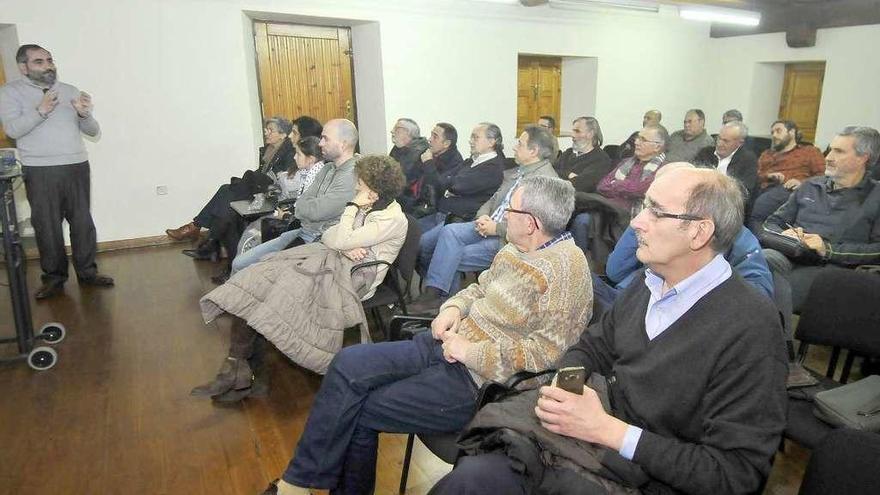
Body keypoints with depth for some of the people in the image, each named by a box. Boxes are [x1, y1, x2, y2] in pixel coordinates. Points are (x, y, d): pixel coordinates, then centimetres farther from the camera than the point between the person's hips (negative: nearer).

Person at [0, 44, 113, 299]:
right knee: (47, 225, 1)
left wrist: (84, 114, -11)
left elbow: (93, 131, 10)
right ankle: (53, 277, 13)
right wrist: (40, 110, -22)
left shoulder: (71, 91, 12)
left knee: (83, 221, 3)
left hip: (77, 166, 2)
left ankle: (87, 271, 15)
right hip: (40, 172, -2)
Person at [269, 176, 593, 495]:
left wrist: (470, 352, -19)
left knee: (360, 411, -10)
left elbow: (544, 353, -23)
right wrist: (454, 307, 2)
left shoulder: (566, 270, -17)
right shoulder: (517, 249, 10)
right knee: (348, 364, -6)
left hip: (481, 380, -8)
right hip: (449, 343, 8)